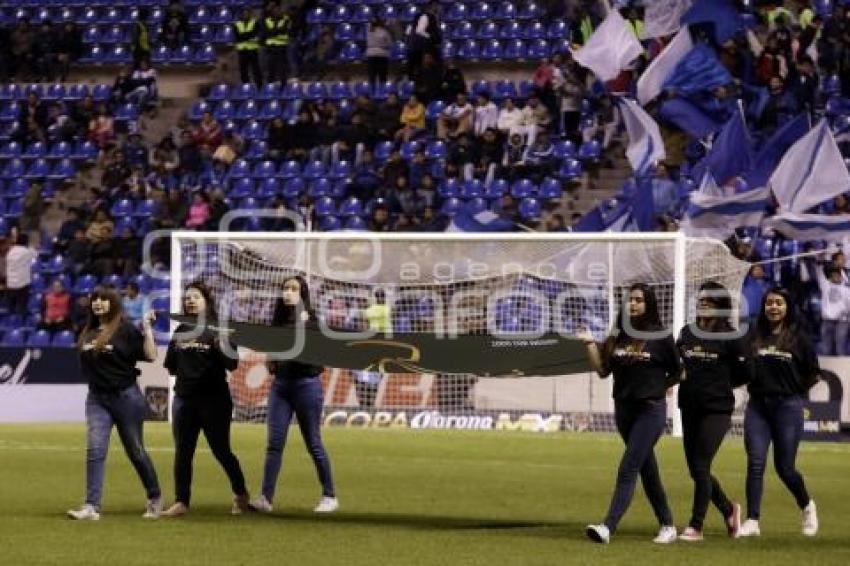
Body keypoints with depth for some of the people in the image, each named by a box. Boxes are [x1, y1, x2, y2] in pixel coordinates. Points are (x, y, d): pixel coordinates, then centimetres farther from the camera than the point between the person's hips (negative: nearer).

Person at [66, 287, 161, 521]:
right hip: (97, 398, 4)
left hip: (125, 396, -4)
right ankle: (91, 507, -13)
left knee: (135, 451, 6)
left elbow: (151, 355, -12)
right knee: (95, 450, -9)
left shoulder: (126, 329, -5)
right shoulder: (87, 332, 10)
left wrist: (147, 328, -15)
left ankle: (155, 498, 24)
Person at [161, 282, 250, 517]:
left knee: (221, 450, 1)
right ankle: (181, 502, 7)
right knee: (182, 453, 3)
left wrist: (220, 345, -27)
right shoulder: (180, 332, 11)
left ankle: (241, 495, 19)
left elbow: (232, 365, -13)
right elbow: (172, 368, 18)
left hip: (214, 399, -5)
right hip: (184, 398, 5)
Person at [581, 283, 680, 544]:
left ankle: (608, 527, -24)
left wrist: (658, 388, -3)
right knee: (647, 470, 13)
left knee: (628, 468, -15)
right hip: (624, 408, 6)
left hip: (651, 410, -6)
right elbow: (602, 370, 4)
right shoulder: (618, 336, 7)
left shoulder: (661, 337, -4)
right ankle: (667, 526, 24)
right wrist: (590, 344, -5)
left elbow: (676, 373, 6)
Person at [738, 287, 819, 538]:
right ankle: (752, 521, -3)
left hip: (787, 407, -3)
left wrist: (795, 391, 3)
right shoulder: (754, 337, 6)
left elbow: (813, 373, 4)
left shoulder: (798, 338, -2)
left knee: (785, 467, 2)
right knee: (755, 464, -5)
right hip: (757, 406, 3)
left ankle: (807, 506, 29)